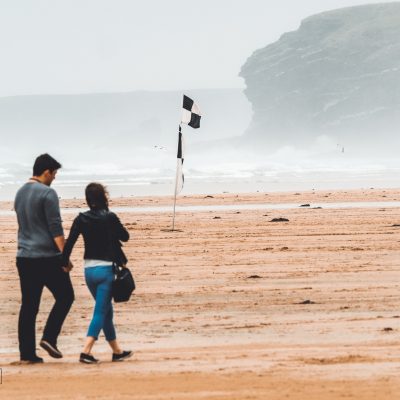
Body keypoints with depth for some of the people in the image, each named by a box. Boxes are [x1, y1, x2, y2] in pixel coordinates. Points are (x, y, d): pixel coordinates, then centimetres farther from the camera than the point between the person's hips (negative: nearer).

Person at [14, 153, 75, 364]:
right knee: (65, 296, 8)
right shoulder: (47, 193, -11)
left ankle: (27, 353, 6)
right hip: (47, 257, -7)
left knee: (28, 305, 7)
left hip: (24, 257, 7)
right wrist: (65, 256, -15)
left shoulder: (20, 193, 14)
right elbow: (55, 228, -16)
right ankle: (49, 337, -3)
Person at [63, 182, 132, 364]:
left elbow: (69, 243, -3)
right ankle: (86, 351, -15)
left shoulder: (81, 219, 0)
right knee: (101, 312, -3)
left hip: (89, 270, 5)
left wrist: (65, 263, 5)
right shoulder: (110, 218, -10)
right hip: (105, 269, -5)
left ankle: (117, 351, 25)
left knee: (106, 310, 17)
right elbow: (125, 237, 4)